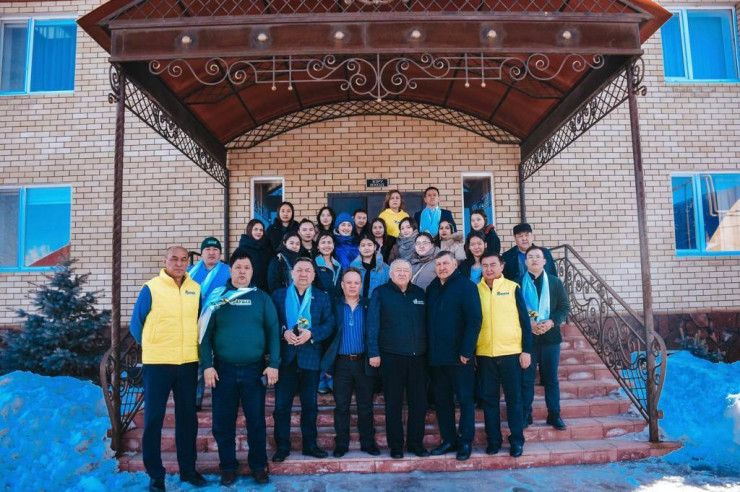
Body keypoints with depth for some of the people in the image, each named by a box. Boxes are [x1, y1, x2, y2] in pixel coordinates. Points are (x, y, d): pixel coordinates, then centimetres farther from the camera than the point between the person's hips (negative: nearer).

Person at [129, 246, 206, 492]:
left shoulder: (195, 289, 3)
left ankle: (188, 468, 26)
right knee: (153, 418, 5)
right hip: (157, 363, -3)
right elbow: (136, 324, 1)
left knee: (187, 416, 12)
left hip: (188, 363, 3)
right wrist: (151, 347, 7)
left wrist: (192, 346, 11)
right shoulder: (151, 288, -7)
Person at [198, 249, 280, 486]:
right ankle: (228, 466, 27)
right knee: (223, 421, 9)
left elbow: (273, 331, 0)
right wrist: (207, 365, -7)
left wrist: (273, 364, -7)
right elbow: (205, 332, 0)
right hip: (223, 369, 0)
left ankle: (258, 465, 25)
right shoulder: (217, 296, 3)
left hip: (254, 369, 0)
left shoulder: (262, 297, 4)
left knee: (256, 420, 8)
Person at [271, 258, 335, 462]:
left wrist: (311, 334, -16)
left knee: (310, 405, 11)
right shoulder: (278, 295, 6)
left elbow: (329, 324, -2)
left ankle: (310, 444, 24)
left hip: (310, 358, 1)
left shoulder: (322, 297, 6)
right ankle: (282, 447, 18)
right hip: (285, 358, 0)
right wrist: (284, 332, -17)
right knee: (281, 405, 4)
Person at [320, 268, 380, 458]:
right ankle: (341, 444, 19)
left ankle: (367, 442, 20)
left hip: (364, 362, 0)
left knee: (366, 405, 9)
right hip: (342, 362, 0)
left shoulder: (369, 305, 4)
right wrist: (328, 362, -7)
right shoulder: (335, 306, 3)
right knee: (341, 406, 7)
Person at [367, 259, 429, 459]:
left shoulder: (419, 293, 10)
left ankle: (416, 443, 23)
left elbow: (426, 322, 12)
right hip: (391, 357, -3)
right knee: (393, 403, 7)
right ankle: (395, 445, 20)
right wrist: (373, 353, -10)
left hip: (418, 357, 3)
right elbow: (373, 324, -5)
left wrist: (427, 350, 8)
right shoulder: (380, 293, -1)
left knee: (419, 402, 8)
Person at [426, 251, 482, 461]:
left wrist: (466, 351, -18)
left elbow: (474, 320, -14)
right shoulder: (431, 289, 12)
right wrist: (429, 350, 6)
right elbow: (428, 321, 13)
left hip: (459, 356, -6)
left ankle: (466, 442, 17)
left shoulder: (466, 286, -7)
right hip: (436, 357, 6)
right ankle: (449, 439, 25)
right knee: (442, 400, 12)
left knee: (465, 399, 6)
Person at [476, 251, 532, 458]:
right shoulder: (475, 290, 4)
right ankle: (493, 440, 21)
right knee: (489, 399, 9)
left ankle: (517, 440, 18)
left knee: (513, 398, 7)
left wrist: (526, 350, -4)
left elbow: (524, 321, 1)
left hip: (511, 352, -1)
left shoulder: (513, 288, 0)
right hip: (484, 354, 2)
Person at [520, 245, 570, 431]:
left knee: (551, 378, 8)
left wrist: (551, 322, -12)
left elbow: (565, 307, 4)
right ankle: (525, 415, 14)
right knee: (526, 378, 4)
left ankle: (554, 415, 19)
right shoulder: (518, 283, 2)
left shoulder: (555, 282, 7)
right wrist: (528, 324, -15)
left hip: (550, 336, 1)